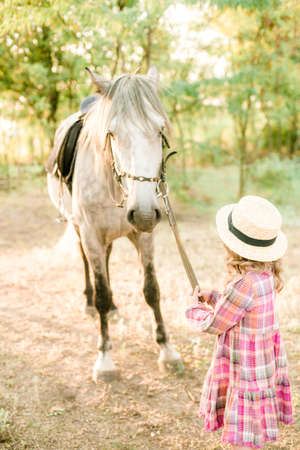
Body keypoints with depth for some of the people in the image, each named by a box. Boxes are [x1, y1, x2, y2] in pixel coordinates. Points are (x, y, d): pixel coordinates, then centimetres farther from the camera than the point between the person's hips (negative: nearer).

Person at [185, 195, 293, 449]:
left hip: (247, 374, -9)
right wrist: (212, 297, 9)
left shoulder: (245, 284, -29)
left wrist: (195, 311, 4)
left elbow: (213, 325, -15)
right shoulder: (266, 274, -2)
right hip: (264, 366, 9)